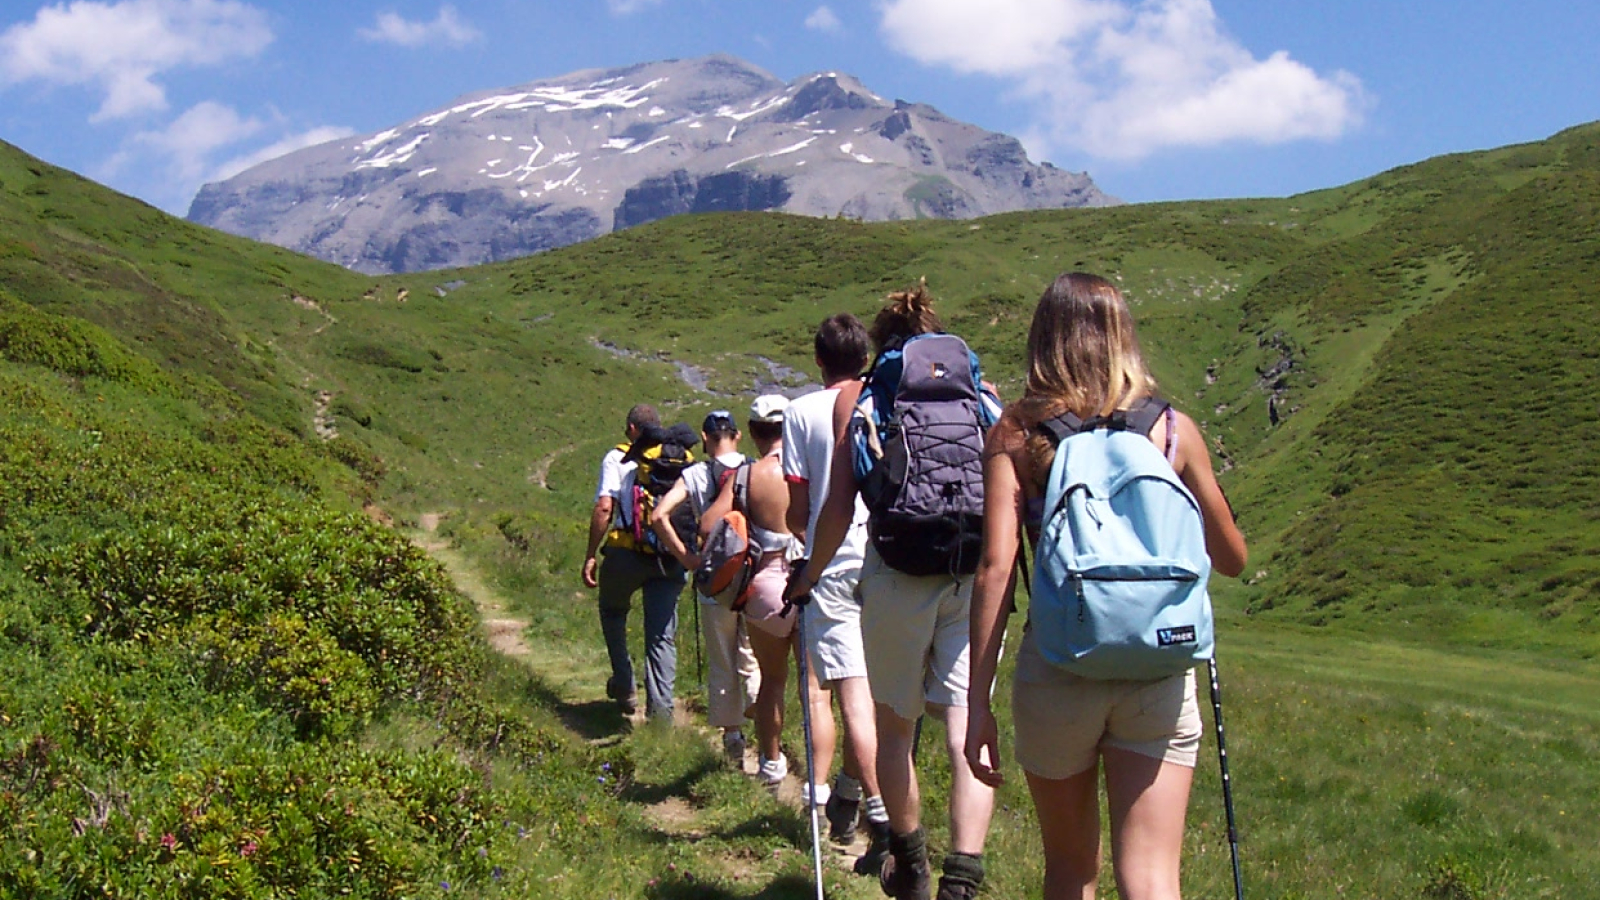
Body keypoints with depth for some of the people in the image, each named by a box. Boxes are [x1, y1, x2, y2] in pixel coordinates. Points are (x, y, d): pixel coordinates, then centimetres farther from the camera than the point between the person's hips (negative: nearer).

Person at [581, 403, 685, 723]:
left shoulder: (617, 458, 1)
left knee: (613, 612, 25)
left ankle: (624, 686, 26)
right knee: (662, 635, 6)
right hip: (670, 559, 2)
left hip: (626, 553, -2)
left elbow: (604, 508, -10)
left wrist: (590, 555, -5)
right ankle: (660, 708, -4)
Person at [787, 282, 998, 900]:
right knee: (967, 731, -2)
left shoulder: (860, 396, 6)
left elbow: (839, 505, 1)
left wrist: (810, 573, 14)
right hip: (976, 573, 1)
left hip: (896, 571, -1)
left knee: (895, 727, 17)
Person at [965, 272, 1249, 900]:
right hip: (1158, 671, 0)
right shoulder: (1173, 429, 2)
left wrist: (978, 704, -7)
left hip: (1055, 666, 0)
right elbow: (1232, 559, 11)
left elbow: (995, 567, -9)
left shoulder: (1015, 433, -1)